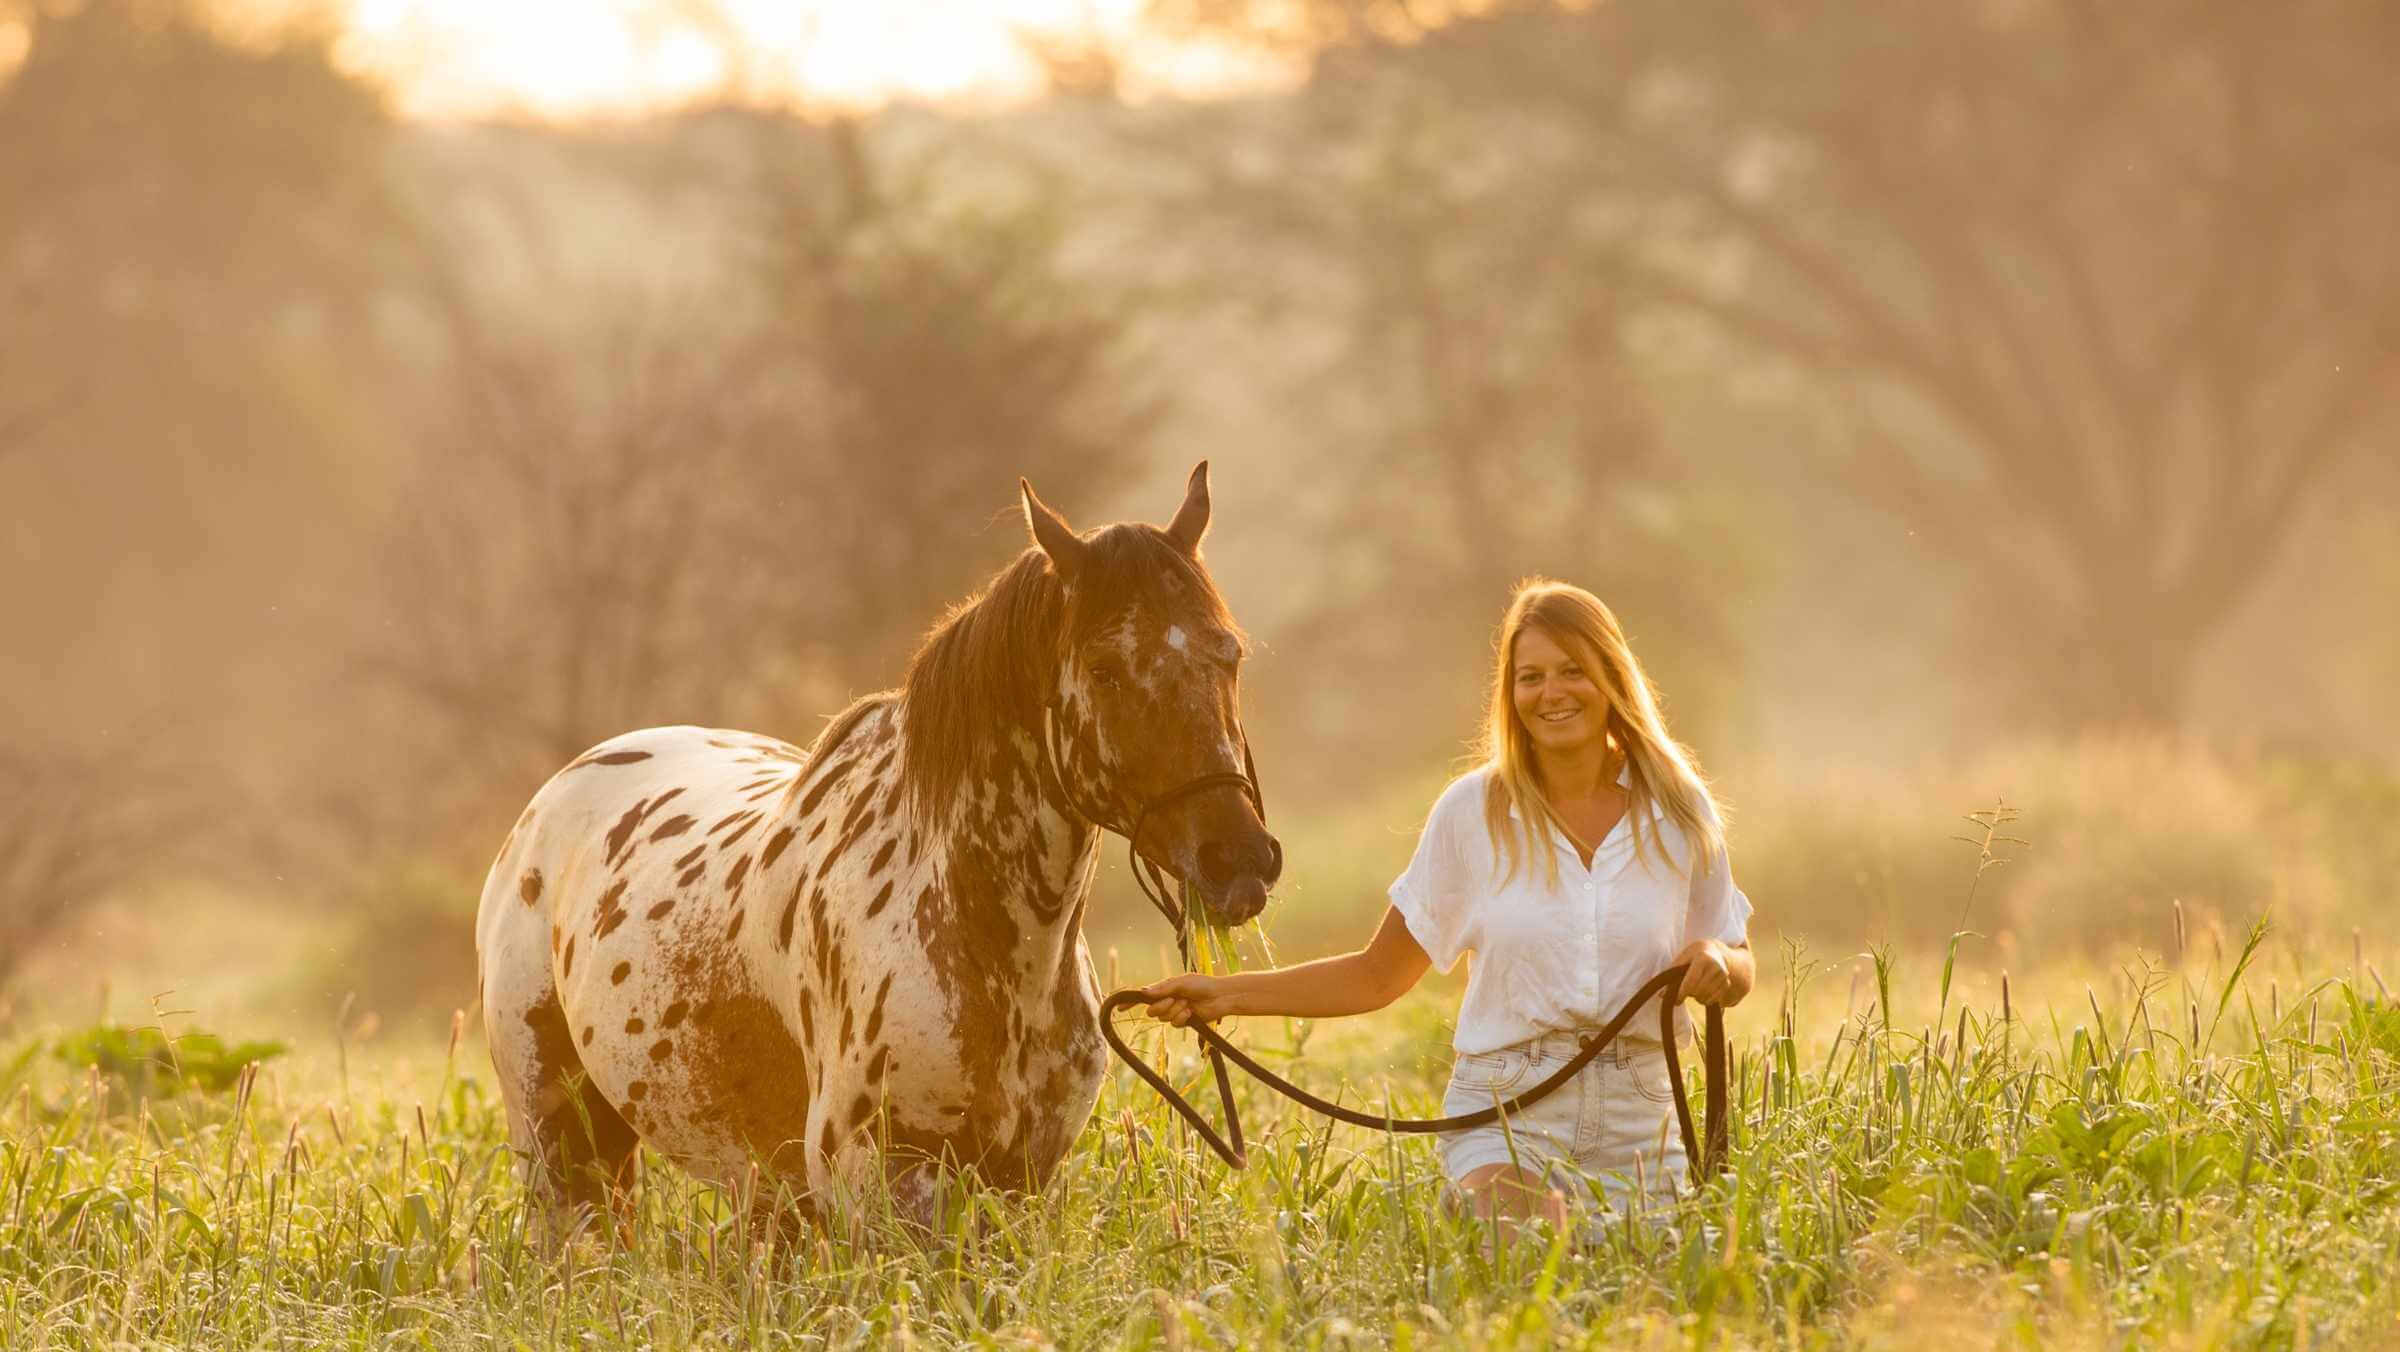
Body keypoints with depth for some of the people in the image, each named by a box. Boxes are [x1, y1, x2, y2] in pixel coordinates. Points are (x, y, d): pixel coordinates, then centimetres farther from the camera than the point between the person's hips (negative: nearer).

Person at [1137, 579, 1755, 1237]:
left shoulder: (1681, 811, 3)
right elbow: (1379, 975, 6)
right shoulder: (1472, 811, 0)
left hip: (1638, 1126, 2)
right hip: (1504, 1116, -2)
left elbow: (1741, 971, 13)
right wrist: (1225, 994, -3)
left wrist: (1717, 962, -11)